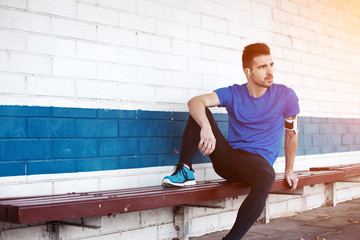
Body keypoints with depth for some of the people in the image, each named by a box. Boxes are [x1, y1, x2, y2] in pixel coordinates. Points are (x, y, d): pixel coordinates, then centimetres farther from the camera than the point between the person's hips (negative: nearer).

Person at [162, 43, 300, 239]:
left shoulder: (285, 95, -1)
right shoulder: (233, 94, 0)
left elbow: (291, 134, 12)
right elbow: (195, 102, -16)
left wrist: (289, 171, 15)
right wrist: (206, 127, -37)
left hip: (258, 160, -2)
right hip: (227, 158, 2)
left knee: (266, 176, -41)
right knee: (199, 113, -12)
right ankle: (184, 172, -17)